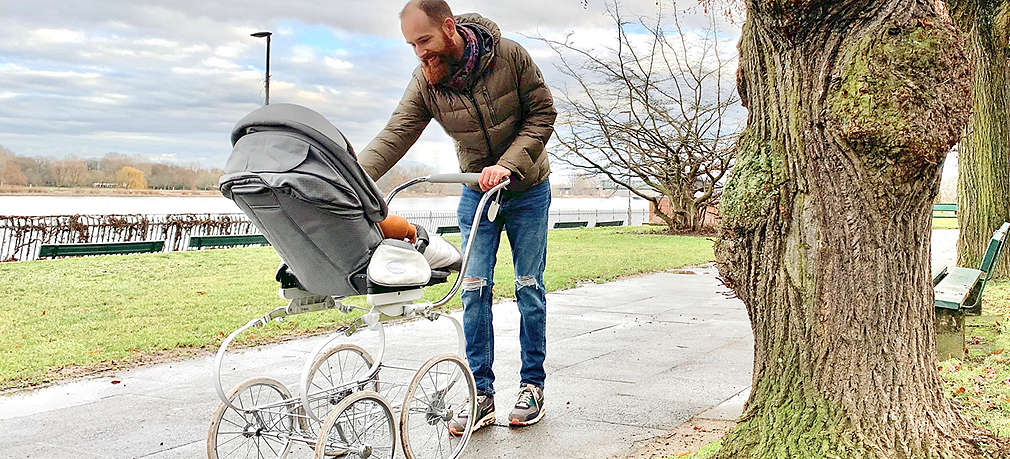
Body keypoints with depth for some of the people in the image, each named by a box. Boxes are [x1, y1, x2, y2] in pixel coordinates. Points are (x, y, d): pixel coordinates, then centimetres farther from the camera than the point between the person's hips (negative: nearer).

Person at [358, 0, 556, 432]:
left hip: (527, 189, -2)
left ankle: (532, 385, 15)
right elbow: (394, 136, -22)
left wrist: (508, 164, -28)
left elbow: (542, 114, -15)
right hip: (476, 191, 2)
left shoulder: (509, 56, -20)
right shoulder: (425, 82, -13)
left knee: (529, 288, 3)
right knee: (474, 291, -3)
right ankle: (481, 395, 4)